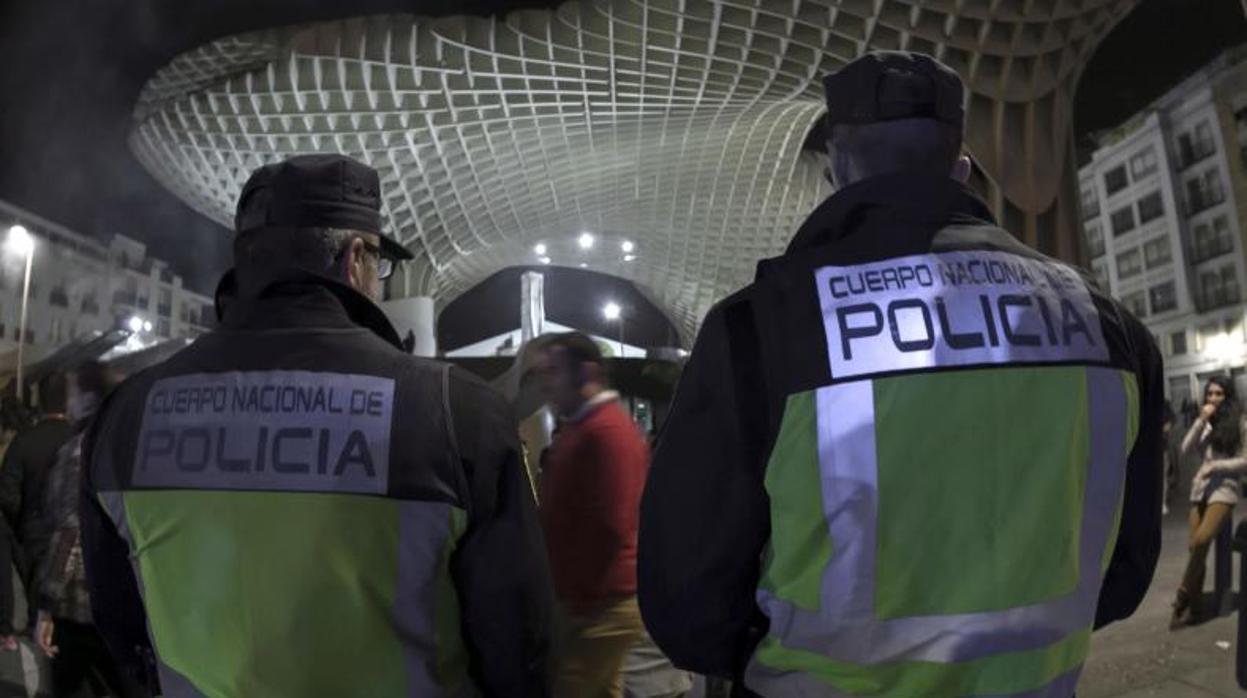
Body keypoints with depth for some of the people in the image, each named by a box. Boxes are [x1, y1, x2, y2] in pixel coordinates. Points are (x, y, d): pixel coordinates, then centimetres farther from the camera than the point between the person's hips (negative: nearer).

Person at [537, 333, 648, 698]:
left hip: (601, 605, -10)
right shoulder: (581, 427, 15)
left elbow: (610, 528, -24)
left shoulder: (608, 431, -18)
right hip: (597, 600, 10)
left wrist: (577, 596, -16)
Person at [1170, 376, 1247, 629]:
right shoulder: (1205, 423, 16)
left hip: (1224, 488, -5)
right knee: (1194, 547, -1)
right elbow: (1186, 449, 3)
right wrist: (1201, 421, -2)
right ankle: (1195, 608, 5)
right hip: (1200, 488, 5)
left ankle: (1184, 594, -9)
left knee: (1201, 541, -23)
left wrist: (1215, 466, -11)